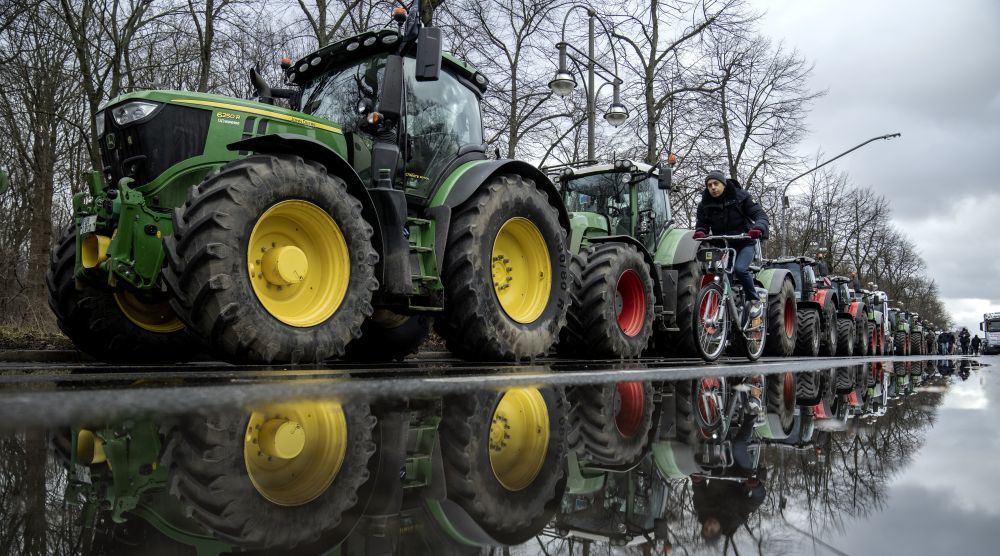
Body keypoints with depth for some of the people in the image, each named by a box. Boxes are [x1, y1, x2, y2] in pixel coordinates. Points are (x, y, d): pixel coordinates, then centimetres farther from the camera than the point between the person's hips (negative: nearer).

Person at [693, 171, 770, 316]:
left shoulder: (740, 197, -5)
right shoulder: (704, 204, 2)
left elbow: (760, 214, -11)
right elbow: (702, 224, 1)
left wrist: (759, 228, -35)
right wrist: (699, 232, -26)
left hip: (744, 243, -3)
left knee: (740, 269, -27)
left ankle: (754, 300, -8)